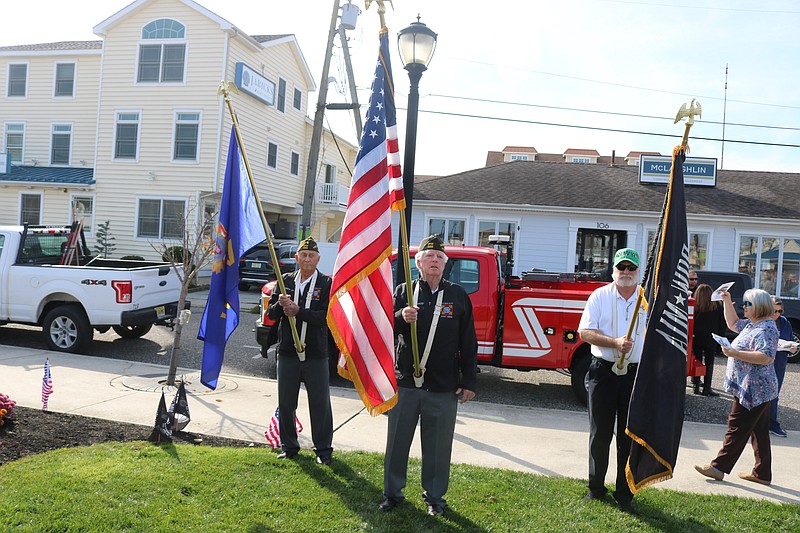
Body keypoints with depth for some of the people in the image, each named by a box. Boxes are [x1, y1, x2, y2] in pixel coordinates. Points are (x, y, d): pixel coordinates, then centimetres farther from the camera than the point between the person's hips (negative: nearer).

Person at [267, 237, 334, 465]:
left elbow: (327, 316, -14)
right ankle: (289, 446, 28)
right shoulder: (286, 281, 8)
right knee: (285, 403, 11)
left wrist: (298, 311, -21)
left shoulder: (327, 283, -3)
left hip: (316, 354, -3)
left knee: (320, 404, 5)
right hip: (287, 352, 3)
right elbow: (271, 313, 6)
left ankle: (323, 449, 19)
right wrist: (280, 305, -15)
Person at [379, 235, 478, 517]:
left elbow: (468, 342, 5)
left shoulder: (458, 295, 4)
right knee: (397, 441, 11)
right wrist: (401, 318, -23)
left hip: (444, 388, 0)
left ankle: (434, 496, 27)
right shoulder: (404, 291, 4)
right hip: (405, 383, 1)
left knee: (438, 446, 10)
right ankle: (392, 492, 28)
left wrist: (468, 382, 2)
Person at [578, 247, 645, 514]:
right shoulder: (600, 295, 2)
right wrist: (615, 343, -19)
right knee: (599, 434, 9)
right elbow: (585, 332, -4)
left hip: (637, 374, 0)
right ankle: (596, 488, 24)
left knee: (629, 437, 6)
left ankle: (624, 493, 19)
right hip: (603, 371, 0)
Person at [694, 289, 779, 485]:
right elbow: (733, 324, 30)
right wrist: (728, 302, 20)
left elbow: (766, 357, -29)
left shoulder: (766, 329, -18)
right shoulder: (752, 324, 13)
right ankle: (762, 473, 21)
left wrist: (735, 354, -29)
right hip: (758, 390, 10)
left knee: (737, 429, -4)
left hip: (754, 389, -10)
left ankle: (718, 467, 2)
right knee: (759, 431, 14)